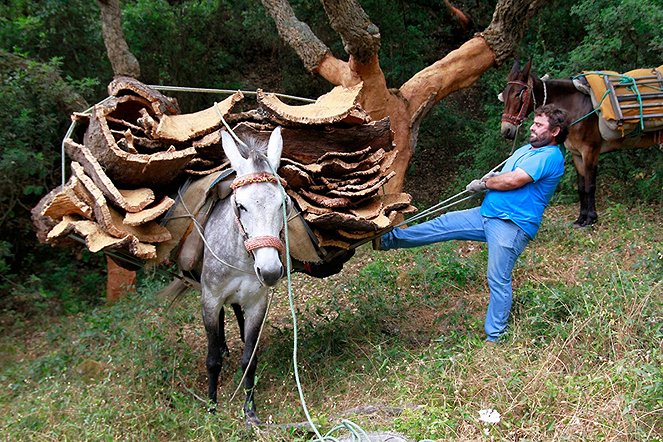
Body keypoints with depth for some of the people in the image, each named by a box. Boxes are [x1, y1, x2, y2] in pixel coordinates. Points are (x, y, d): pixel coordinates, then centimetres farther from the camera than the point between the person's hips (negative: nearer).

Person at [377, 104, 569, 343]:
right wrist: (492, 179, 5)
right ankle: (389, 239, 12)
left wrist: (484, 183, -4)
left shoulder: (551, 156, -12)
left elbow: (513, 181, -19)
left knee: (498, 281, -5)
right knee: (443, 224, 6)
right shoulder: (526, 149, 19)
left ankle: (494, 338, 6)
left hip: (511, 225, -9)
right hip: (487, 214, 9)